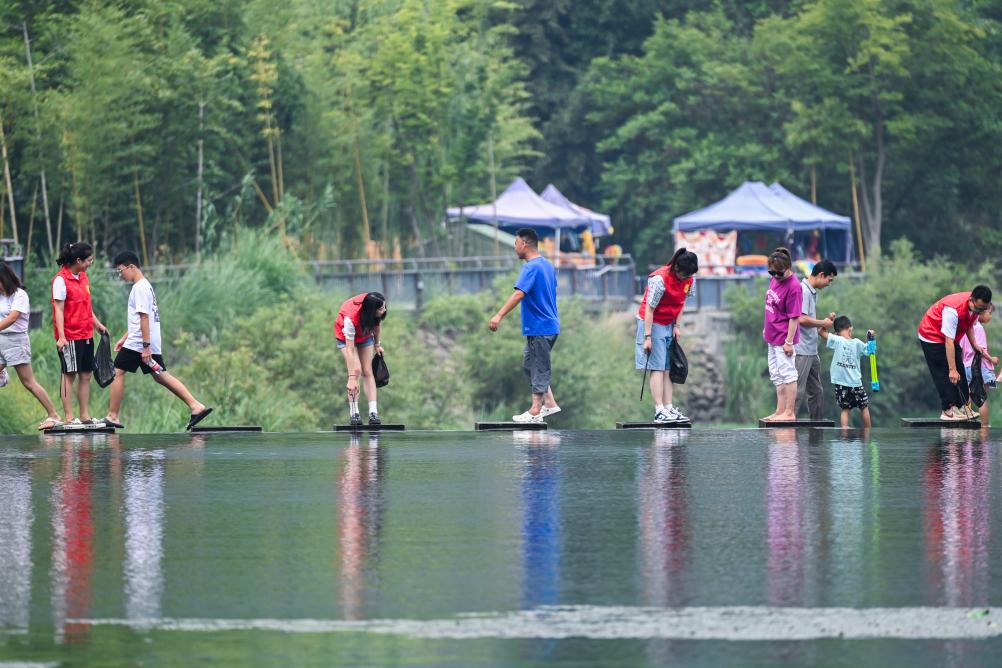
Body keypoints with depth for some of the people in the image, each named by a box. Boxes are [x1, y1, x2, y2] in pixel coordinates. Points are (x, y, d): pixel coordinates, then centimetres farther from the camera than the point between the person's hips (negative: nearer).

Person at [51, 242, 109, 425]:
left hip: (86, 334, 8)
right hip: (70, 337, -8)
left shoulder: (83, 277, 12)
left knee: (86, 375, 8)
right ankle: (68, 417, 0)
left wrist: (97, 323, 18)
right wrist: (61, 337, -21)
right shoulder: (61, 280, -13)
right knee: (69, 375, -3)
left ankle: (85, 416, 13)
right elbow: (59, 310, -16)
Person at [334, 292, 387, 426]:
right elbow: (349, 350, -40)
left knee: (368, 372, -6)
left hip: (365, 335, 4)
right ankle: (354, 413, -16)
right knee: (356, 370, -20)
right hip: (346, 337, -4)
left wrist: (377, 344, 9)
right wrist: (351, 378, -42)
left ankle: (373, 413, -13)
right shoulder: (351, 319, -42)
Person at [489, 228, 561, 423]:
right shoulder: (547, 265, 12)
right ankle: (549, 403, 18)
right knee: (529, 364, 17)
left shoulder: (531, 267, -17)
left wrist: (499, 315, -35)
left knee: (539, 369, -2)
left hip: (540, 328, -9)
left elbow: (519, 293, -29)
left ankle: (535, 412, 3)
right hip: (549, 324, 9)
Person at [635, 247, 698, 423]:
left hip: (669, 326, 7)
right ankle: (660, 411, -14)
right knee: (657, 368, -10)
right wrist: (647, 337, -20)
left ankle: (669, 408, 2)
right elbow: (649, 309, -21)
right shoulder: (660, 280, -24)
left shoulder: (688, 279, -4)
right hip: (652, 324, -7)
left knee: (667, 368, 4)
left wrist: (676, 326, 3)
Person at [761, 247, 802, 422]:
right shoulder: (774, 280, 6)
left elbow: (794, 317, -19)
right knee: (777, 376, 15)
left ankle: (789, 413, -2)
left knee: (788, 374, -5)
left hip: (783, 338, -9)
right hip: (772, 336, 9)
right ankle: (780, 411, 22)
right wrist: (766, 328, 22)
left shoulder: (793, 287, -20)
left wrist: (789, 341, -19)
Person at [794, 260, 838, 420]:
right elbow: (802, 319, -23)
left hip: (812, 351, 10)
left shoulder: (813, 292, 16)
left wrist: (826, 320, 9)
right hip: (801, 351, -10)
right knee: (798, 390, -11)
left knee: (816, 391, 14)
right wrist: (823, 324, -10)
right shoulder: (803, 291, -14)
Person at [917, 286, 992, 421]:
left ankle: (962, 407, 3)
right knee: (943, 374, -13)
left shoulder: (978, 306, -13)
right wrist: (952, 370, -38)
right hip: (932, 336, -8)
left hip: (952, 337, 8)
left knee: (959, 373, 2)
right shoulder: (953, 310, -38)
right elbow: (949, 341, -37)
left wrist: (974, 345, -6)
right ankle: (948, 410, -13)